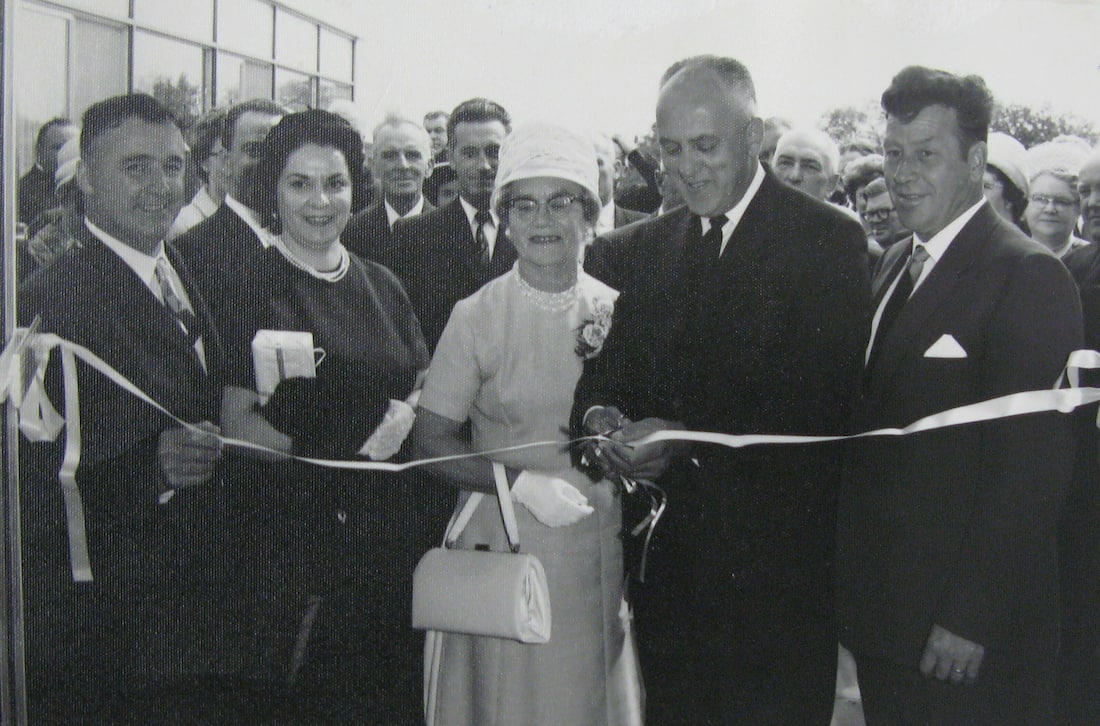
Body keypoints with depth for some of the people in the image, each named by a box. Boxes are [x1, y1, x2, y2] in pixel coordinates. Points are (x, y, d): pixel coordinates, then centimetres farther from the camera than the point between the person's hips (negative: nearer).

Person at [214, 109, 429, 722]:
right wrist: (322, 454, -19)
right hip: (291, 528, -4)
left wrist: (403, 415, -5)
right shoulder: (253, 290, -5)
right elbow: (236, 421, -8)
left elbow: (423, 388, 15)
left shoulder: (381, 285, 11)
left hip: (382, 527, 5)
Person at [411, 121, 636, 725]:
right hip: (503, 545, -2)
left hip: (599, 552, 3)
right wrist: (523, 481, -17)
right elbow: (431, 438, -6)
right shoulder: (476, 316, -5)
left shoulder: (618, 311, 3)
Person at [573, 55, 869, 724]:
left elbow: (820, 406, -16)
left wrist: (686, 440, -23)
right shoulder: (643, 247, 11)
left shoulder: (828, 240, -7)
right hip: (667, 561, 5)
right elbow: (610, 369, 9)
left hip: (776, 565, -5)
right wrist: (599, 415, -15)